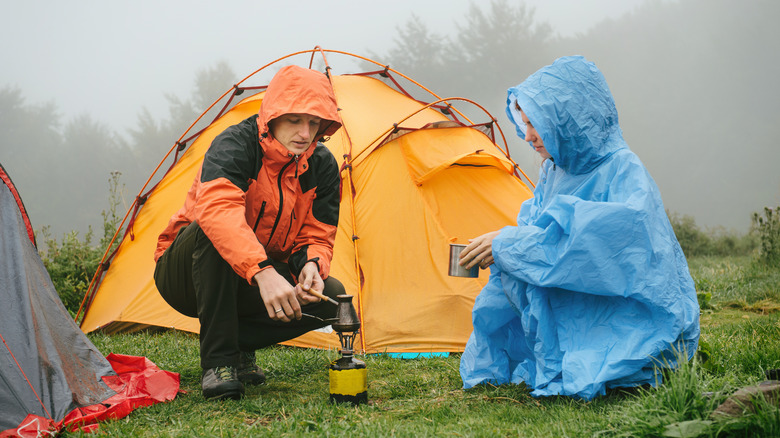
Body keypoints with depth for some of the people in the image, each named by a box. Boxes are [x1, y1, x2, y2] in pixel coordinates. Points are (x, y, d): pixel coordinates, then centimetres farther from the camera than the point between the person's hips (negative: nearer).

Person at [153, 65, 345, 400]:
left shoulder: (323, 166, -8)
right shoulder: (234, 145, -26)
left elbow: (316, 238, -5)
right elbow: (217, 209, -46)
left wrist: (311, 265, -31)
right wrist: (262, 271, -59)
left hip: (251, 285, 5)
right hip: (184, 278, -5)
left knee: (331, 297, -19)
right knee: (213, 232, -38)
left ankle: (239, 342, 0)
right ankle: (217, 360, -29)